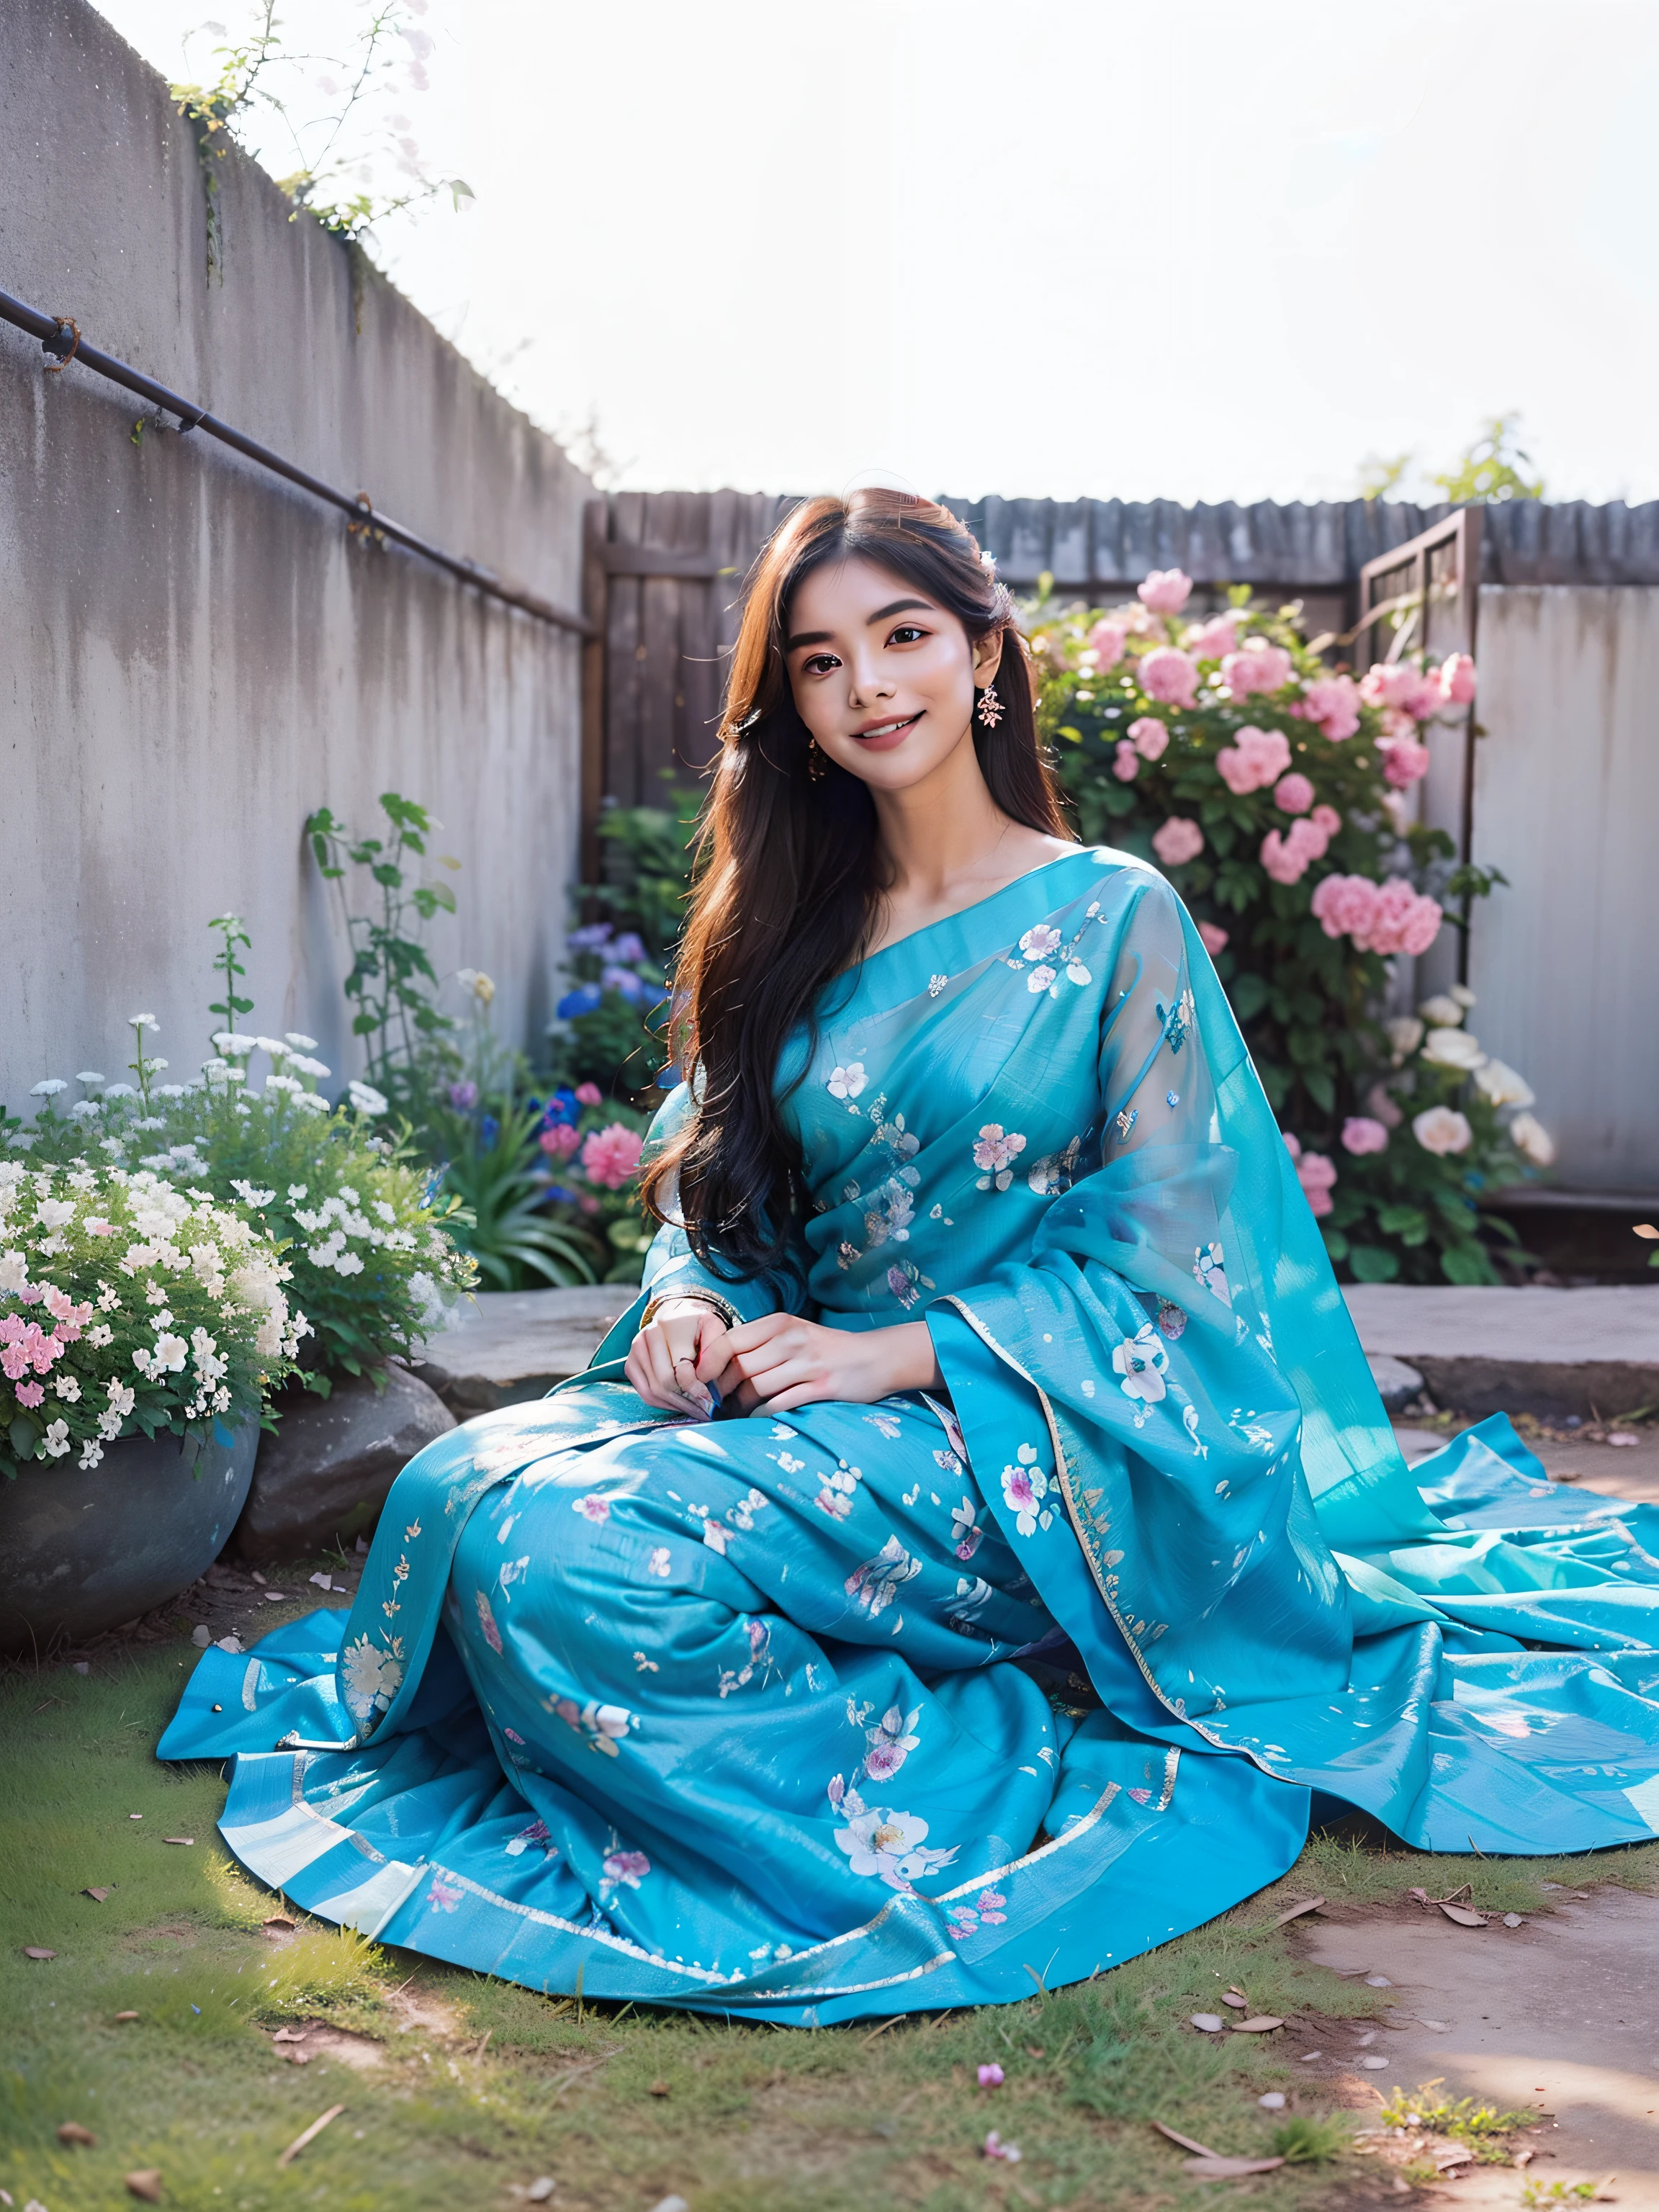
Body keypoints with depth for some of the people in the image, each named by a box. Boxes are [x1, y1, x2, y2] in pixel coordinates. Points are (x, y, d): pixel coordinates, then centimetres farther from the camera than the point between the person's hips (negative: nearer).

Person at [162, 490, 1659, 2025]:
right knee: (463, 1482, -20)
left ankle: (965, 1769, -11)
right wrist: (690, 1303, -9)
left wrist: (895, 1354, -18)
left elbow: (1155, 1265, -7)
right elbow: (717, 1197, 15)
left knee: (575, 1551, -28)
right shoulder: (789, 935, 13)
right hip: (805, 1398, 6)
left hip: (1014, 1452, -6)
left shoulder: (1114, 918, -2)